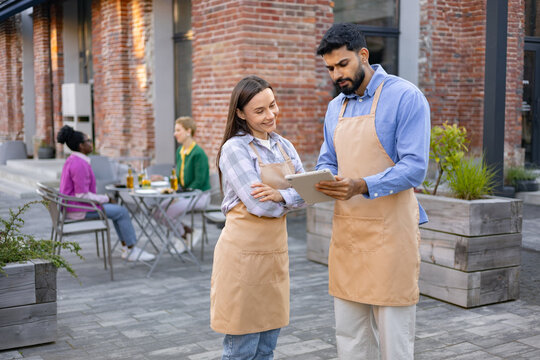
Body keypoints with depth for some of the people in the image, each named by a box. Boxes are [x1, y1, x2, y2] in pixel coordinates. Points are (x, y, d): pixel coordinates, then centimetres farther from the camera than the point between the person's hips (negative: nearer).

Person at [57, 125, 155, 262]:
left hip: (73, 206, 11)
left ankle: (126, 247, 13)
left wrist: (103, 198, 10)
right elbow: (82, 195, -25)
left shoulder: (72, 160, 12)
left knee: (118, 209, 16)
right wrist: (105, 198, -12)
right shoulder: (79, 164, -22)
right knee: (122, 211, -6)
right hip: (79, 210, -11)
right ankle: (131, 251, 4)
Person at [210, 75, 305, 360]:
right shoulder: (235, 148, -10)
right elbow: (259, 205, -17)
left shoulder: (283, 146, 11)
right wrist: (295, 197, 0)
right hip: (243, 253, -6)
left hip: (275, 251, 6)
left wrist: (280, 195, -18)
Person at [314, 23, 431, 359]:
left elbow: (414, 167, -16)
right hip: (346, 230, 6)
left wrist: (362, 187, -29)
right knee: (349, 333, 13)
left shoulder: (405, 97, -8)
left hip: (390, 231, -6)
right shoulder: (335, 107, 14)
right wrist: (319, 183, -4)